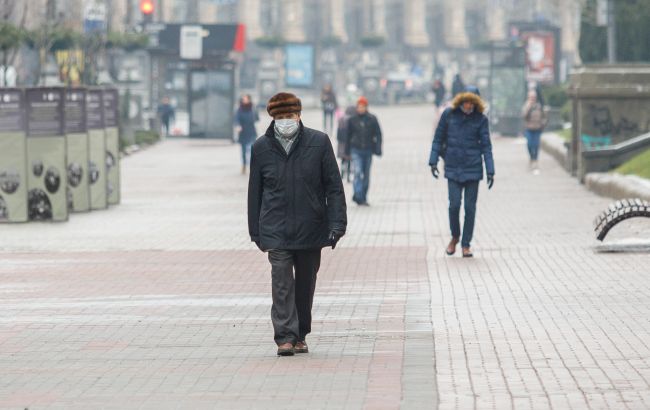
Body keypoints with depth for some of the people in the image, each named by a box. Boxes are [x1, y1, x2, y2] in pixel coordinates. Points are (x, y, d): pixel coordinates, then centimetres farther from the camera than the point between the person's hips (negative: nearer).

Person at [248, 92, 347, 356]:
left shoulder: (319, 142, -1)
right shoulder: (261, 148, 2)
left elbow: (334, 186, 0)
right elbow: (255, 192, 9)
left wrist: (336, 224, -7)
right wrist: (256, 231, 9)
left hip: (311, 230, 1)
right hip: (276, 231, -1)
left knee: (305, 284, 10)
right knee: (282, 283, -11)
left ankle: (300, 335, 24)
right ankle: (285, 337, -12)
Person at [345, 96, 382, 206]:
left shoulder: (372, 119, 0)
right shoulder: (352, 120, 1)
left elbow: (378, 134, 3)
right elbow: (348, 135, 9)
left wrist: (378, 149, -7)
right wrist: (347, 151, 9)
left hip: (368, 150, 1)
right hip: (356, 150, -1)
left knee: (366, 175, 9)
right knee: (358, 172, -16)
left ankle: (363, 197, 20)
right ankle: (359, 197, -19)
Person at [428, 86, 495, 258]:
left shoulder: (481, 119, -1)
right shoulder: (448, 114, 0)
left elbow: (486, 146, -1)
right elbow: (438, 139, 7)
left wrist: (490, 171, -6)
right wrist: (433, 161, 2)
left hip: (473, 169, 0)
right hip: (453, 168, 0)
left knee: (470, 207, 0)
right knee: (454, 204, -8)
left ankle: (466, 244, 12)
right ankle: (455, 236, 18)